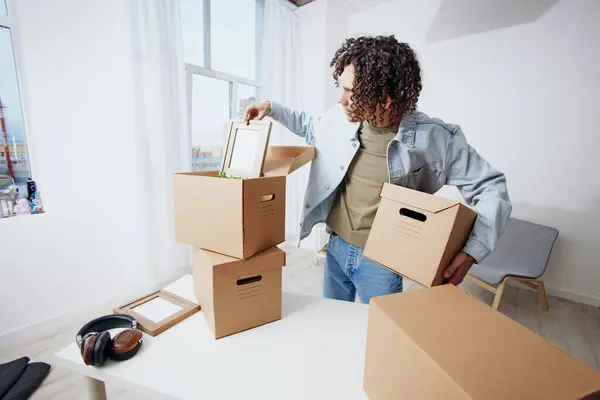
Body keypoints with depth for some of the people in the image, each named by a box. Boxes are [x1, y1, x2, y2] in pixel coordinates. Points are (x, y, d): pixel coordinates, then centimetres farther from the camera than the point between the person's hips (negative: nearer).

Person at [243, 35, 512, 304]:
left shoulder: (434, 138, -19)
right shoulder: (342, 117, -8)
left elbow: (491, 186, -9)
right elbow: (312, 128, 16)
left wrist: (473, 249, -20)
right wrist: (272, 109, 8)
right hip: (336, 246, 5)